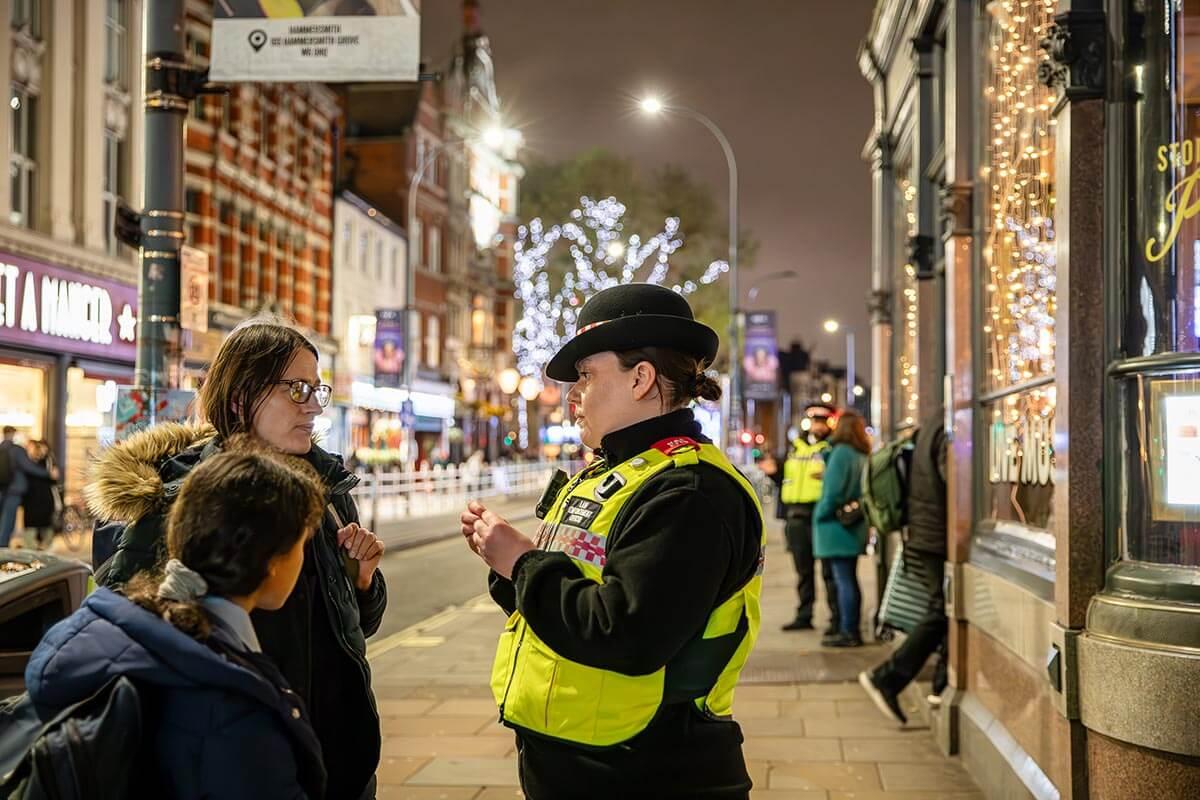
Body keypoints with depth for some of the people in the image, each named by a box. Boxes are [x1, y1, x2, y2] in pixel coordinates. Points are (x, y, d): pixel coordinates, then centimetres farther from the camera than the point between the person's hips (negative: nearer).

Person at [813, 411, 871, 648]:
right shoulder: (863, 455, 11)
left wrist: (821, 515, -9)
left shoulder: (841, 452, -14)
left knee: (843, 580, -5)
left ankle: (848, 632, -3)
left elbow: (834, 489, -18)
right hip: (855, 525, 8)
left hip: (838, 525, -8)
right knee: (849, 579, 14)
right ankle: (852, 630, 18)